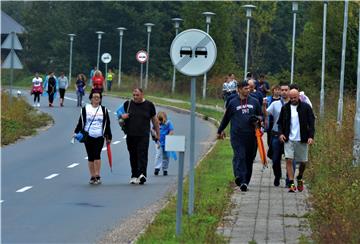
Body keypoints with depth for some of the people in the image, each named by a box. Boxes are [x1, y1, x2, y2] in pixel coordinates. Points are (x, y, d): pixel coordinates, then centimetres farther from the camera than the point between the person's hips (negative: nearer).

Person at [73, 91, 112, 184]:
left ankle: (97, 176, -12)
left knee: (97, 155, -16)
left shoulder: (104, 110, 10)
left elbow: (107, 124, 12)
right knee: (90, 157, 3)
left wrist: (108, 137, 11)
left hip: (99, 137, -1)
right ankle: (92, 177, 10)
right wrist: (76, 133, -1)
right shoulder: (85, 109, 7)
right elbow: (81, 122, 9)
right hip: (88, 137, 1)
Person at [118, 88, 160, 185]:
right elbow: (120, 114, 20)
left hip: (144, 136, -3)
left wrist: (157, 133, 14)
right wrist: (122, 116, -5)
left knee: (142, 155, -14)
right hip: (130, 136, 3)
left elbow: (154, 120, 13)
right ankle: (134, 176, 17)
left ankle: (142, 175, -24)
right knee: (133, 157, 8)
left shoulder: (149, 105, 5)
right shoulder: (127, 104, 9)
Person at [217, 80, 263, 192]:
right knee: (239, 157, -16)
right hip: (237, 135, -3)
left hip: (251, 136, 3)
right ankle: (240, 177, -27)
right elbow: (226, 118, 17)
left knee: (249, 159, 6)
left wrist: (258, 119, -3)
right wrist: (220, 131, 23)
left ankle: (245, 181, 15)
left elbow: (261, 115, 21)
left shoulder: (254, 102, 12)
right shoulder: (233, 102, 6)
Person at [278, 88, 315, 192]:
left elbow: (311, 123, 0)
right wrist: (281, 133, -3)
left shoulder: (306, 107, 0)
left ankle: (299, 179, 35)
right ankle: (291, 184, -12)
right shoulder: (285, 108, 5)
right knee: (289, 160, -13)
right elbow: (280, 122, 13)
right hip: (288, 140, 1)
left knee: (303, 162, 8)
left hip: (302, 140, 0)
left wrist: (311, 136, -11)